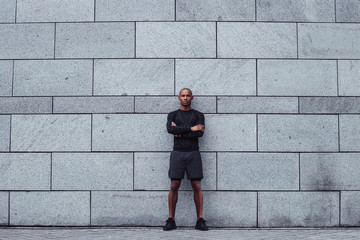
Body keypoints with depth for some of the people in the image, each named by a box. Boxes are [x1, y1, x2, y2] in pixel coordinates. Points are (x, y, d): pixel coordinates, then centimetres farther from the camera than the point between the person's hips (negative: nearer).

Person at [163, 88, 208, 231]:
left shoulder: (199, 115, 10)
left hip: (193, 154, 0)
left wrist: (180, 132, -8)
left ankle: (200, 221, 4)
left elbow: (200, 133, -9)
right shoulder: (172, 115, 11)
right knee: (174, 187, -3)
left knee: (197, 187, -2)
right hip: (177, 154, 0)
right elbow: (170, 129, -12)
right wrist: (191, 129, -14)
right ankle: (171, 221, 4)